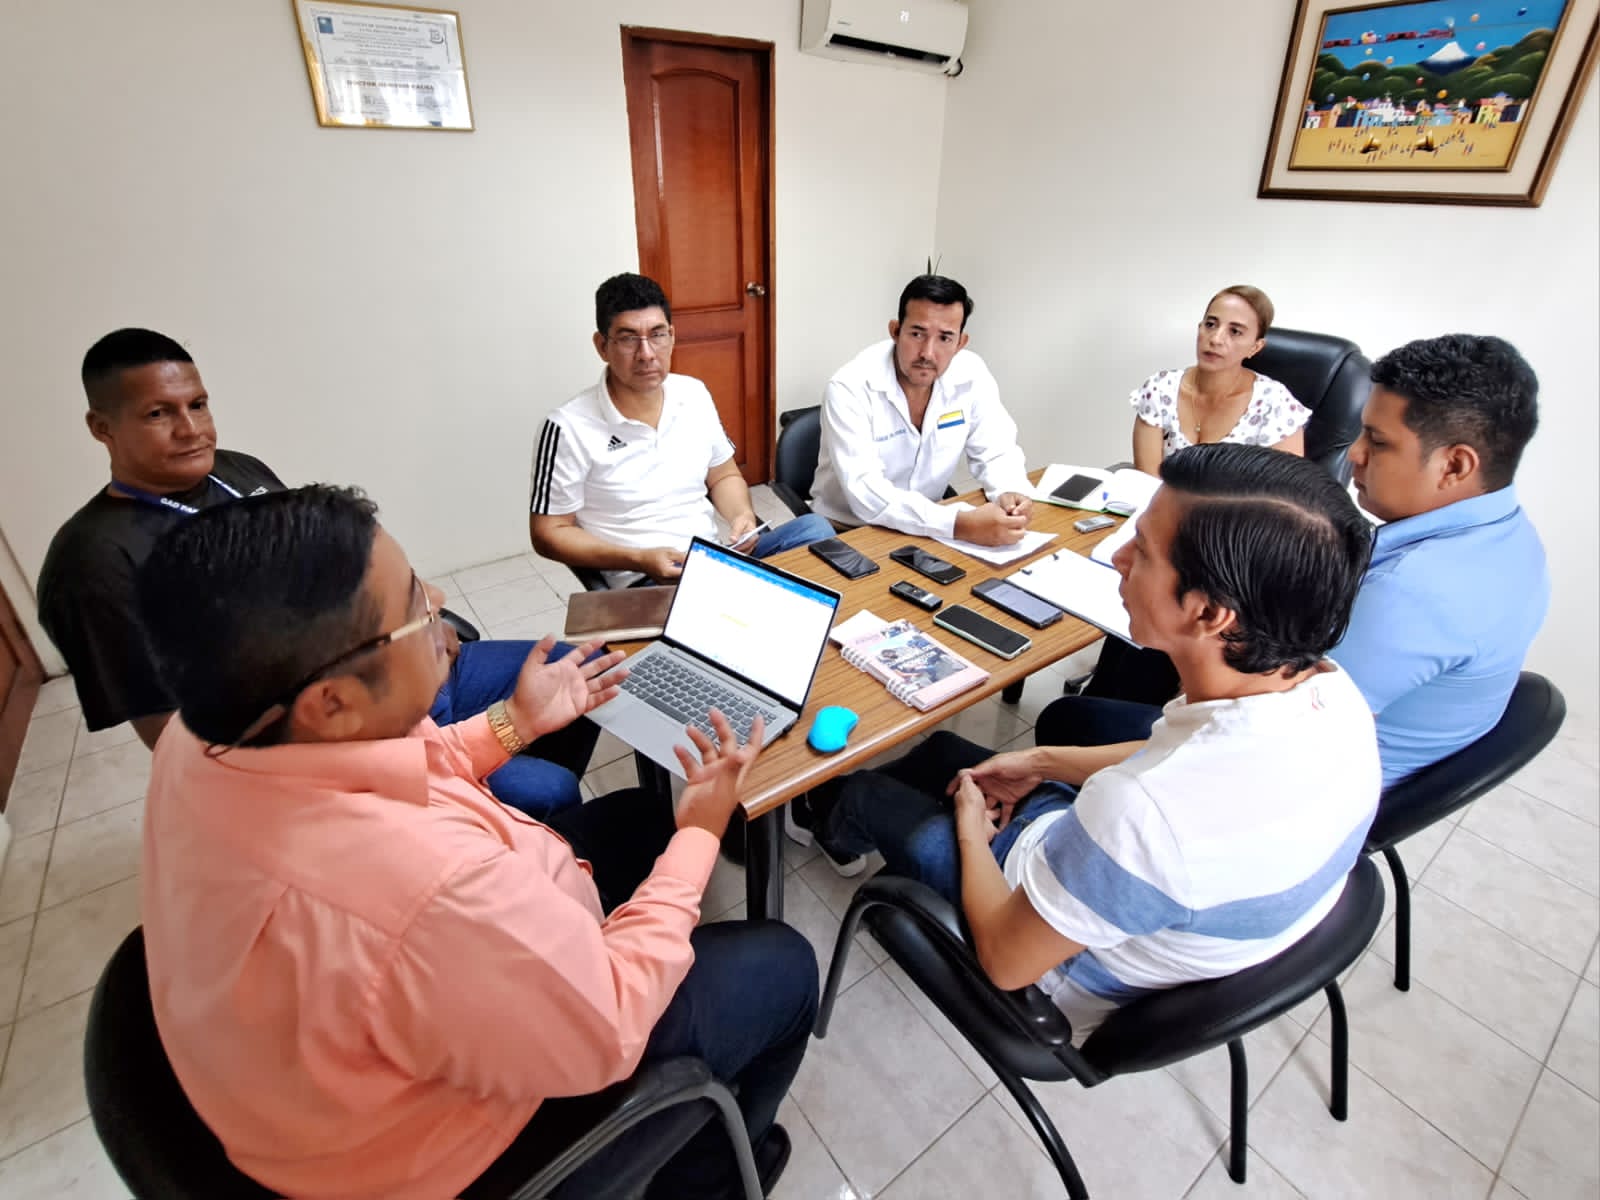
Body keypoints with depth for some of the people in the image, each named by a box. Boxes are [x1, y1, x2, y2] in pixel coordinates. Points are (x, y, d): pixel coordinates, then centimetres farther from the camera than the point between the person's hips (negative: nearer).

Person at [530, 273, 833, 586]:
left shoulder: (694, 394, 5)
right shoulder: (569, 428, -11)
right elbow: (548, 534, -5)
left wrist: (743, 515, -5)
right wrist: (639, 560, -18)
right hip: (642, 580, -6)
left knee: (815, 530, -17)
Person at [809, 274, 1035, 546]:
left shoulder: (971, 374, -8)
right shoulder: (850, 388, -23)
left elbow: (996, 451, 0)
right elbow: (867, 494, -32)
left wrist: (1012, 494, -23)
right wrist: (960, 524, -41)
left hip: (927, 527, 5)